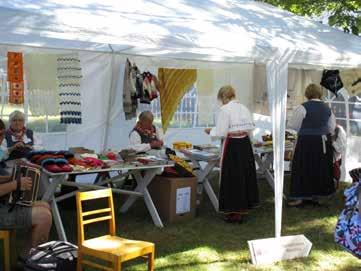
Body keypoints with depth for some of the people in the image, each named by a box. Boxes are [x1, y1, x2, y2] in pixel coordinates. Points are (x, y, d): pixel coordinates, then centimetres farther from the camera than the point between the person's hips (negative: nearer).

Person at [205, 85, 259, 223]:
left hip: (232, 145, -7)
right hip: (245, 144, 7)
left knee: (232, 177, 1)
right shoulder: (244, 108, 8)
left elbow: (221, 133, -13)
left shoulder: (225, 109, -11)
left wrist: (211, 131, 5)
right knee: (245, 174, 14)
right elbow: (250, 128, 10)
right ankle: (243, 208, 26)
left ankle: (235, 212, 6)